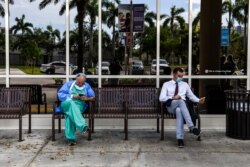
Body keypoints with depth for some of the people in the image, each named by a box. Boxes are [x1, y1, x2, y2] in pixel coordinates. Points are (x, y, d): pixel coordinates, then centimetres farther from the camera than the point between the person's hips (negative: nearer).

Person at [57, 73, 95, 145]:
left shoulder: (87, 86, 17)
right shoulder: (69, 84, 11)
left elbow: (92, 96, 11)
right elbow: (60, 94, 1)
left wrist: (86, 98, -12)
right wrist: (72, 96, -11)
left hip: (79, 106, 1)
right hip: (67, 103, -1)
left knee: (70, 114, -34)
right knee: (71, 103, -39)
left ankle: (71, 138, -37)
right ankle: (82, 126, -55)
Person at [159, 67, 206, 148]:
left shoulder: (185, 85, 23)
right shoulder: (166, 84, 14)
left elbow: (191, 96, 18)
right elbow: (161, 98, 2)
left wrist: (198, 100, -3)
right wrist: (172, 98, -13)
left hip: (182, 105, 2)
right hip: (171, 106, -2)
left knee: (179, 111, -39)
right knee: (181, 101, -39)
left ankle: (180, 138, -47)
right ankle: (191, 127, -49)